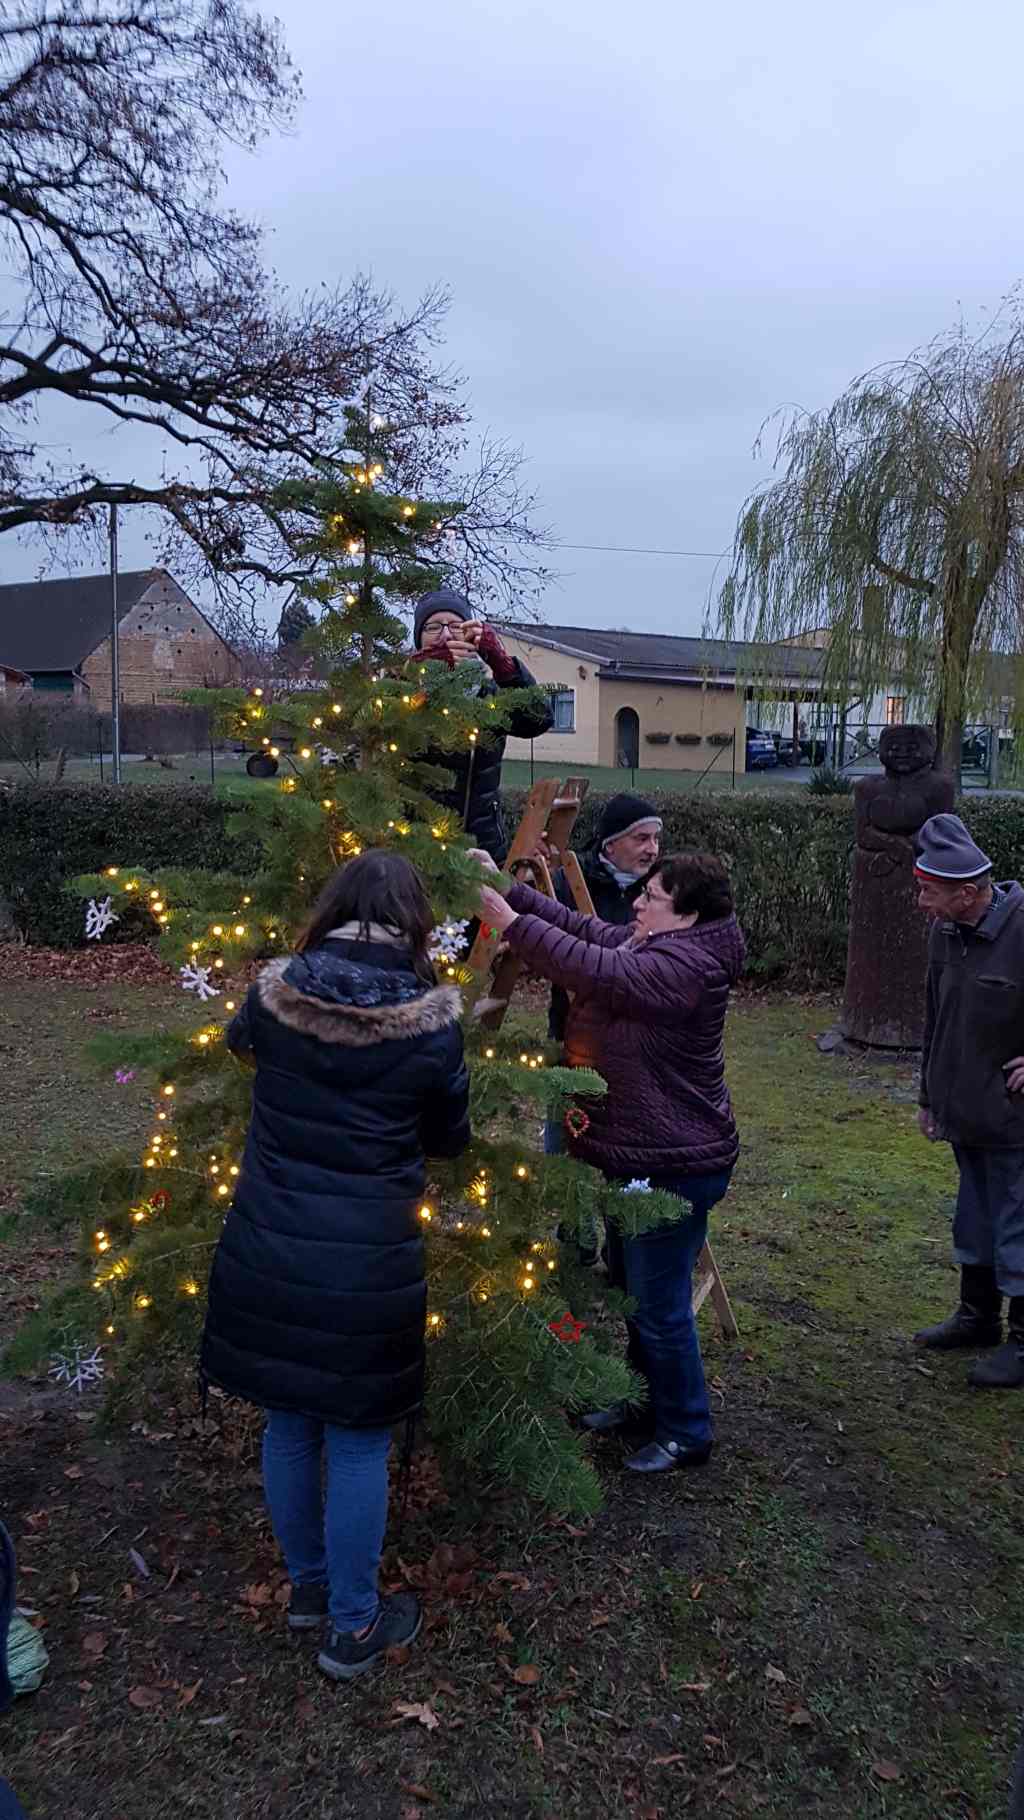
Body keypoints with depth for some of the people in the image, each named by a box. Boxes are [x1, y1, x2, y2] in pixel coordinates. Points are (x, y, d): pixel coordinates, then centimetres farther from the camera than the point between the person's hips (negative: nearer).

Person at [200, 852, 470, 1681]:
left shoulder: (272, 993, -7)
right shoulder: (431, 1021, -14)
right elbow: (450, 1139, 2)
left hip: (265, 1254, 4)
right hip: (367, 1269, -3)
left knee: (289, 1425, 21)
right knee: (359, 1442, 13)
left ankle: (307, 1584, 42)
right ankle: (353, 1627, 29)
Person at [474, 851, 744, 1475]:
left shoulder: (687, 965, -27)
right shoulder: (646, 944, 5)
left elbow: (594, 972, -35)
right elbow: (579, 926, 9)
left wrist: (511, 922, -31)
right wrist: (504, 886, 0)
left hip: (673, 1167, -11)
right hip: (637, 1157, 11)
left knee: (660, 1307, 4)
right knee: (631, 1289, 25)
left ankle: (686, 1431, 25)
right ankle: (647, 1401, 44)